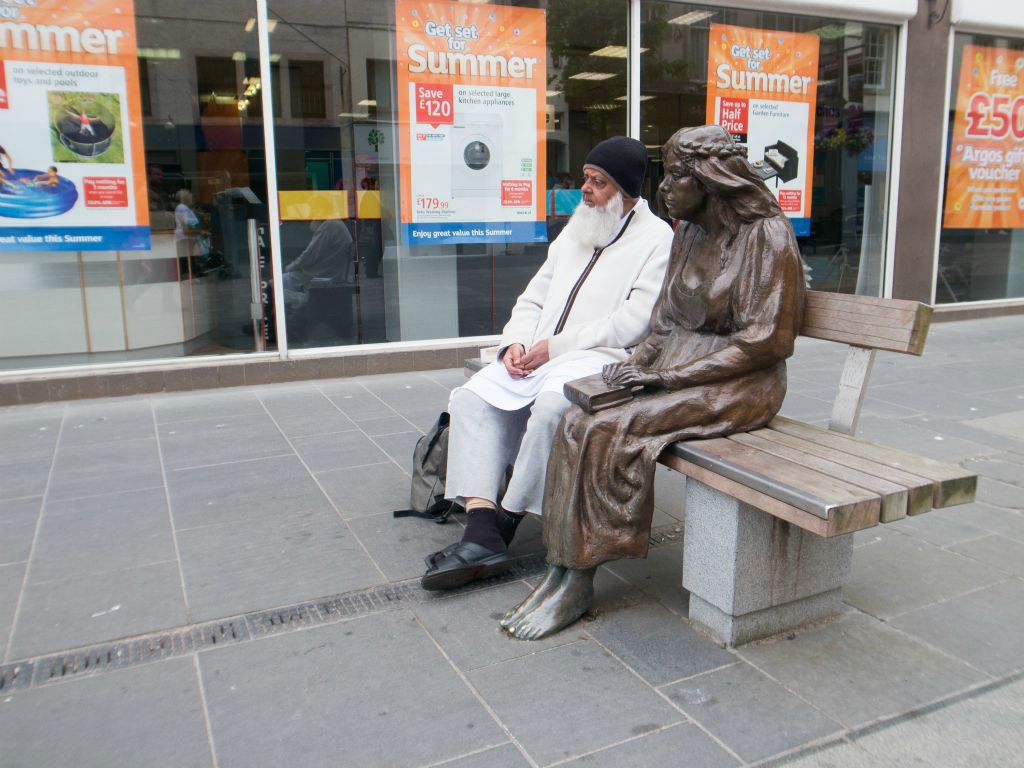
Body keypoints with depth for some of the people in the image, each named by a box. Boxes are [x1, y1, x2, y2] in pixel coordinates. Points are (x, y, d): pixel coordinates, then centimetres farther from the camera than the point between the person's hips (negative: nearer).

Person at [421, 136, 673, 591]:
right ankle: (481, 533, -22)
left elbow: (631, 324, -13)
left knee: (553, 403, -36)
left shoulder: (657, 240, -1)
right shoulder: (575, 232, 23)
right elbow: (534, 298, 21)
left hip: (605, 359, -7)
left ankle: (506, 521, -18)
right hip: (540, 358, 7)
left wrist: (553, 347, -13)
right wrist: (516, 343, -1)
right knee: (473, 396, -15)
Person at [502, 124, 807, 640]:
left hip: (739, 385, -7)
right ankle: (564, 572, -16)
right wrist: (638, 361, -5)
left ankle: (577, 582, -12)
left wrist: (669, 375, -18)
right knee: (579, 422, -17)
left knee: (606, 431, -25)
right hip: (675, 370, 7)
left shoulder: (767, 235, -11)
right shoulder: (688, 232, 12)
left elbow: (763, 341, -16)